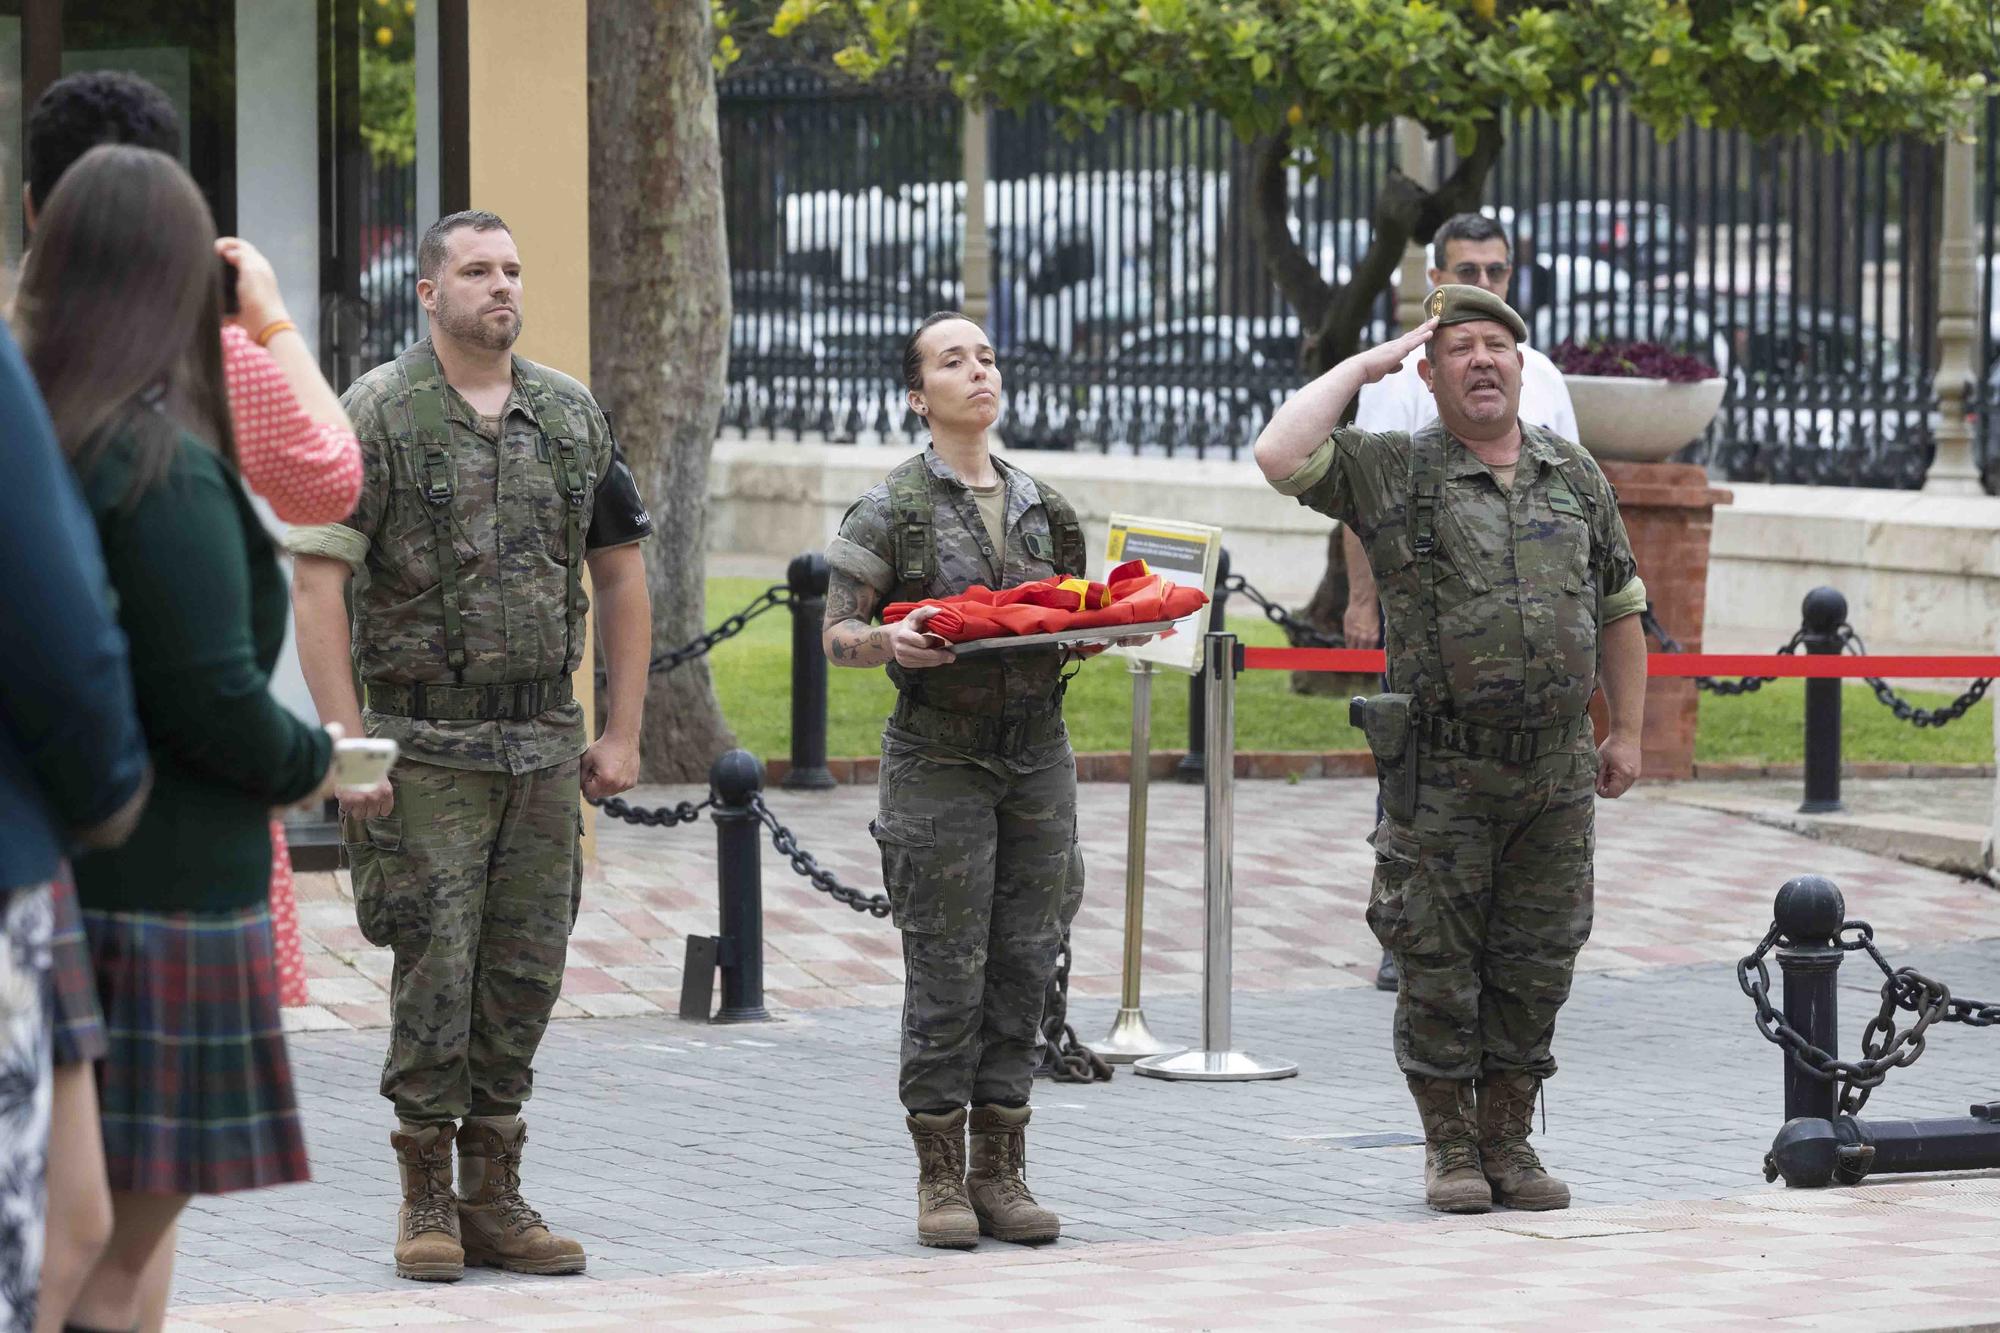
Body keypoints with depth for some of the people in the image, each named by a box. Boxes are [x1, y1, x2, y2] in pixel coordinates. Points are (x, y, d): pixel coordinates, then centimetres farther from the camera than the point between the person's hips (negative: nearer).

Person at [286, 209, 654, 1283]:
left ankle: (492, 1199, 14)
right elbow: (317, 581, -10)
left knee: (524, 975, 5)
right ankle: (426, 1204, 5)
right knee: (436, 972, -5)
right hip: (427, 742, -4)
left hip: (544, 745, 4)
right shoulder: (377, 414, -5)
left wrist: (622, 732, 9)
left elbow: (620, 577, 15)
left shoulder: (572, 415, 10)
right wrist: (344, 744, -16)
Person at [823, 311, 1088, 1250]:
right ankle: (941, 1181, 3)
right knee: (947, 975, -5)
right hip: (940, 759, -5)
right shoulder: (890, 509, -1)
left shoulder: (1041, 506, 13)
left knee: (1024, 966, 4)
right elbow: (837, 634, -2)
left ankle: (1000, 1173, 11)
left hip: (1037, 754, 5)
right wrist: (890, 643, -23)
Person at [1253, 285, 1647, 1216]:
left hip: (1556, 778, 3)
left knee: (1535, 968, 7)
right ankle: (1450, 1148, 12)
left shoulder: (1576, 478, 11)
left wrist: (1627, 731, 14)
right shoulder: (1394, 474, -1)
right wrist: (1361, 367, -8)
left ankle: (1509, 1142, 17)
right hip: (1442, 778, -3)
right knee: (1440, 968, 1)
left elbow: (1619, 609, 18)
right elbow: (1281, 457, -17)